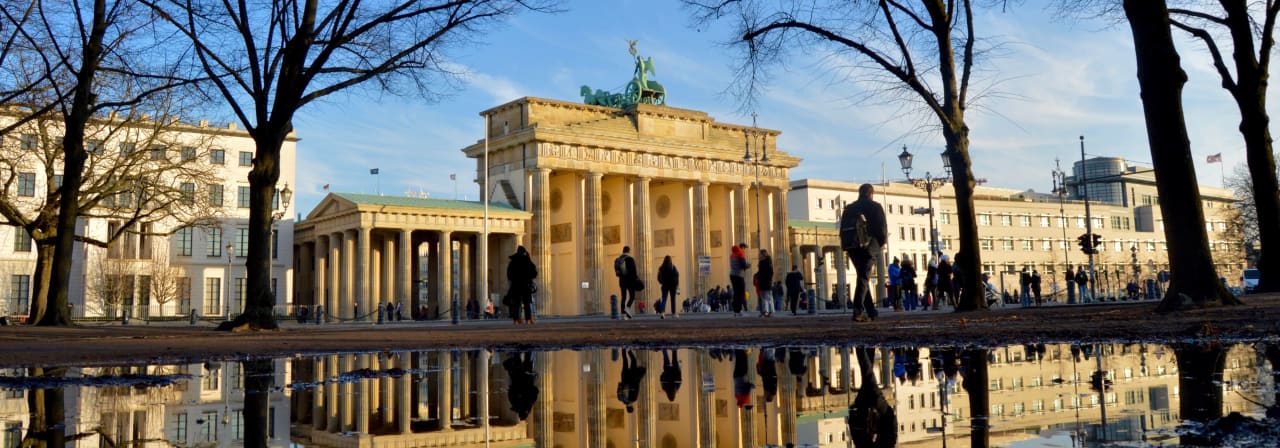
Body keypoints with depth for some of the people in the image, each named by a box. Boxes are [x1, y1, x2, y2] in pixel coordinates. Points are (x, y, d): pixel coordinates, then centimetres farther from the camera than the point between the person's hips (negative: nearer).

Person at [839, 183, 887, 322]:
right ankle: (858, 311, -17)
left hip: (852, 248, 5)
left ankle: (871, 311, 20)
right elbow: (882, 228, -7)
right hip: (867, 247, -5)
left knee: (863, 277, 16)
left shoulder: (849, 208, 15)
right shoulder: (875, 207, 0)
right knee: (864, 278, -5)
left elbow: (842, 230, 10)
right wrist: (882, 240, 10)